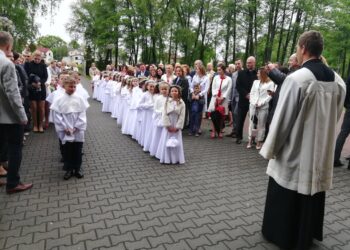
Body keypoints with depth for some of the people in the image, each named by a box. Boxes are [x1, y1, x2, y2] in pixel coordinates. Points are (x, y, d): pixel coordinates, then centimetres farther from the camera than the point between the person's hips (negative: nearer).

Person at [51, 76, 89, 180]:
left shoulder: (79, 98, -2)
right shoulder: (59, 99, -4)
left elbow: (82, 114, -2)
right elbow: (57, 116, -4)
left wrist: (77, 127, -11)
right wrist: (65, 128, -12)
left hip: (78, 130, 1)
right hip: (65, 131, 0)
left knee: (77, 150, 10)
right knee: (67, 150, 10)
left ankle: (77, 168, 25)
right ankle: (69, 169, 24)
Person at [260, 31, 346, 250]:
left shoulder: (297, 78, -21)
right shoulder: (338, 81, 1)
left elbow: (282, 118, -19)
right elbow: (335, 117, 9)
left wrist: (270, 148, -7)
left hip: (295, 151, -6)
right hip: (322, 152, 7)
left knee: (286, 198, 12)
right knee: (313, 195, 21)